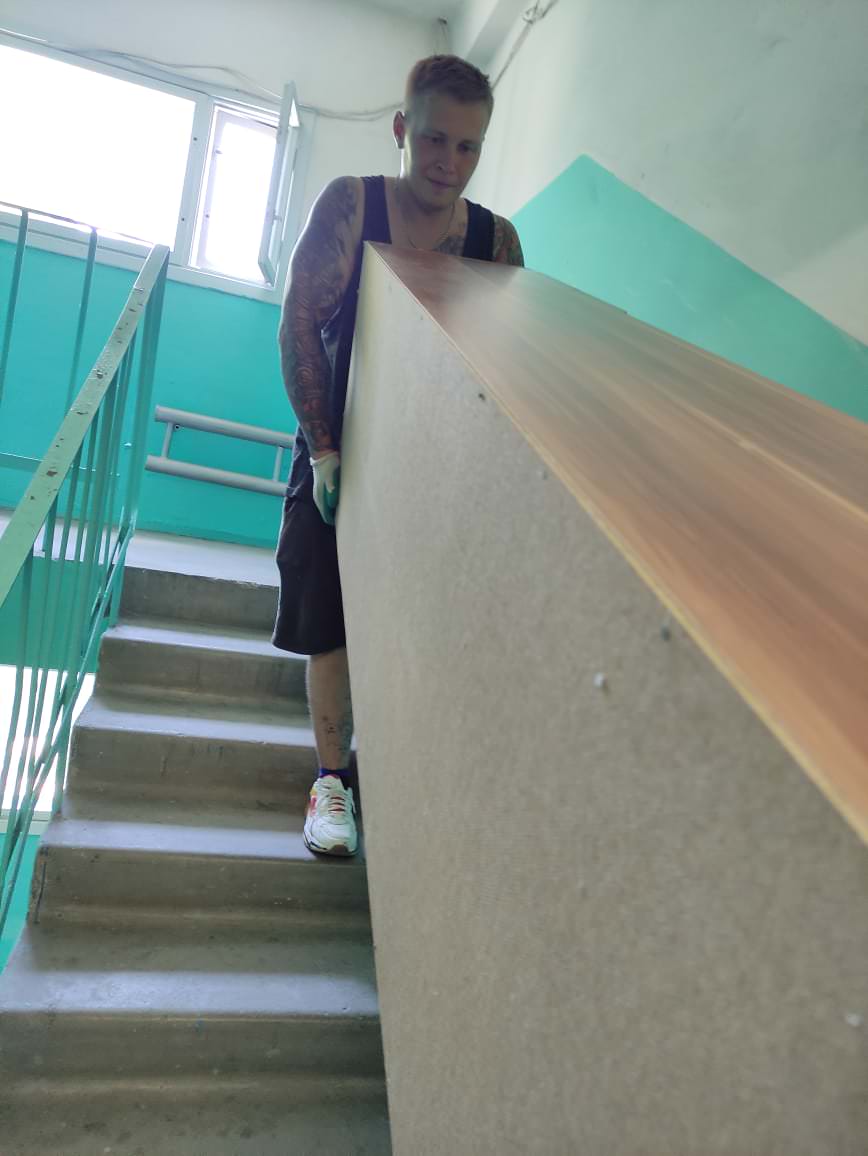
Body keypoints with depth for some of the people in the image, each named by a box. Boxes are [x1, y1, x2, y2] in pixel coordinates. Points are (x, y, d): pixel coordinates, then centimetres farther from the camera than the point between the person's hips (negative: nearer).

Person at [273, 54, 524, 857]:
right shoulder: (350, 204, -5)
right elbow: (299, 324, -8)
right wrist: (323, 450, -14)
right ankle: (332, 776, 18)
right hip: (344, 454, -1)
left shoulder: (496, 240, 1)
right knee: (334, 628, 2)